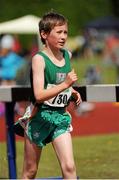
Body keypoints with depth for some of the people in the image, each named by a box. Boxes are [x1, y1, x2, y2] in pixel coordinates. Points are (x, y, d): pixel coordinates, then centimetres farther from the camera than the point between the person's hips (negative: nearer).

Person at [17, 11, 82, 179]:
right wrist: (65, 85, -31)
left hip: (61, 116, 4)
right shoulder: (39, 59, -15)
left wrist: (72, 92, 8)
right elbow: (39, 95, -25)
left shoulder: (67, 55, 4)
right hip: (40, 117, -4)